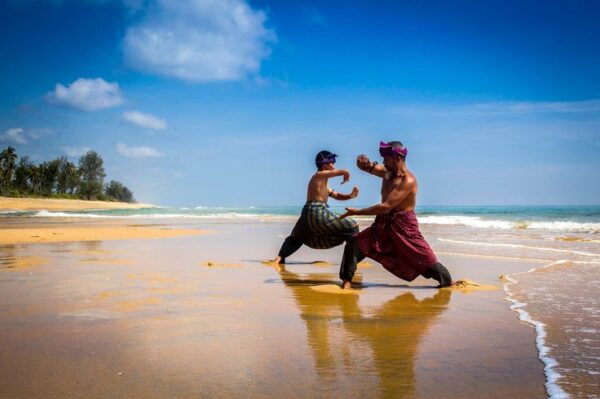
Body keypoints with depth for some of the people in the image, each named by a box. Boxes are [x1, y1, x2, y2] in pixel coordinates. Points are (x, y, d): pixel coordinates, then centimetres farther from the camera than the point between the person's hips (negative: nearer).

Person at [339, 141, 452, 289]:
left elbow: (386, 207, -24)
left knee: (426, 260, -1)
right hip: (384, 224, 7)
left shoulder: (408, 181, -19)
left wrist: (357, 212, -20)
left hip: (404, 227, -7)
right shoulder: (387, 172, 7)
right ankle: (347, 280, -3)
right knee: (355, 244, -7)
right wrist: (365, 163, -25)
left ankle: (449, 282, 19)